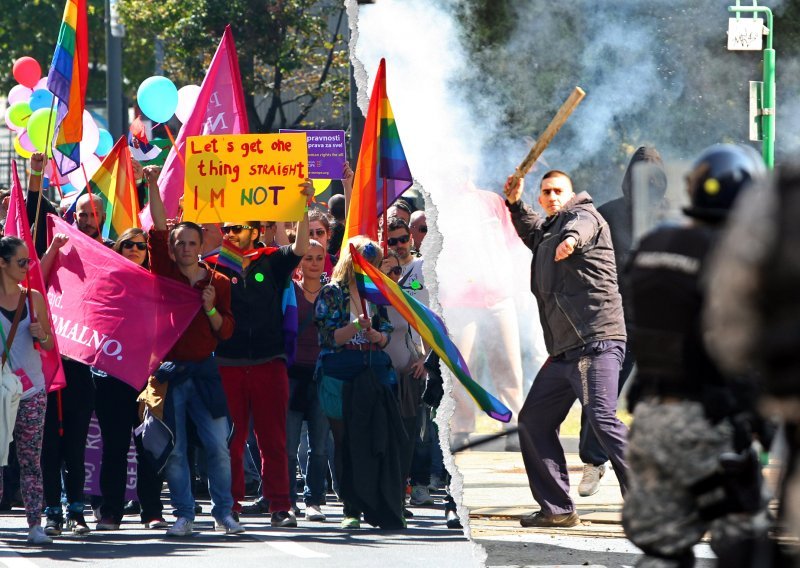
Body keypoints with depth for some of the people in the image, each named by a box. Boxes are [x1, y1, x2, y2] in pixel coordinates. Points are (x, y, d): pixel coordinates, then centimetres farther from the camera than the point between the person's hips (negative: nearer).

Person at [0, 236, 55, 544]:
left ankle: (35, 524, -1)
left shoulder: (34, 298, 8)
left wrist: (41, 335, -7)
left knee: (30, 460, 1)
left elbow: (50, 345, 14)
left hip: (31, 389, 3)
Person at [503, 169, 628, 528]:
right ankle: (557, 509, 18)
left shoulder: (582, 214, -1)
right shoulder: (547, 232, 25)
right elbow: (533, 232, 51)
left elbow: (580, 225, -28)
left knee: (602, 418, -22)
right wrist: (515, 204, 36)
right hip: (564, 350, 10)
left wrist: (570, 239, -50)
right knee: (533, 421, 12)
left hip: (595, 341, -10)